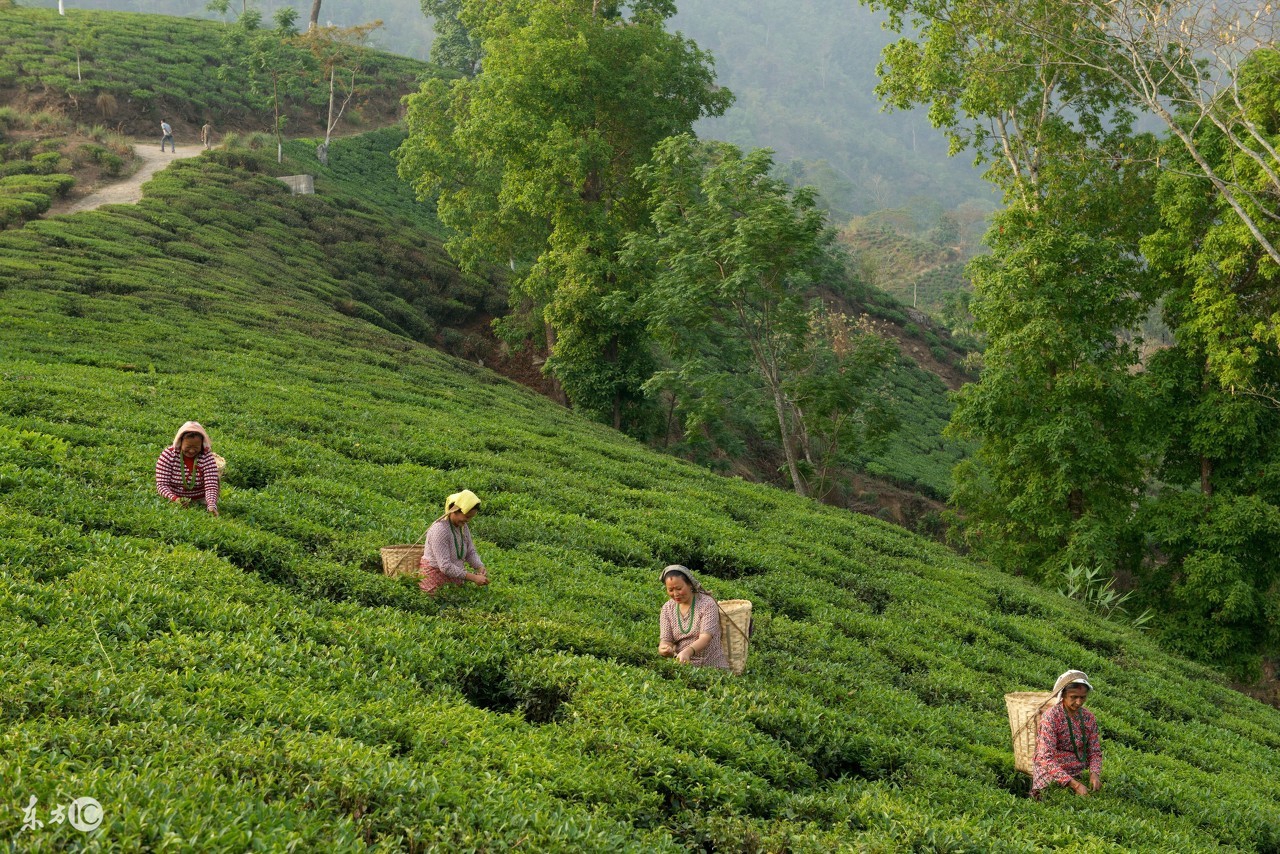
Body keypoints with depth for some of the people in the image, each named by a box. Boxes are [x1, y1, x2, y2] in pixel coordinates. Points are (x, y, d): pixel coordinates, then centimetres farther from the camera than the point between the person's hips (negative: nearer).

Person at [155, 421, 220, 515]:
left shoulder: (207, 457, -10)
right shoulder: (168, 455, -9)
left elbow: (211, 486, -18)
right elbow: (161, 484, -13)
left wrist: (211, 506, -38)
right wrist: (174, 499, -33)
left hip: (199, 502, -1)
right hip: (173, 503, 1)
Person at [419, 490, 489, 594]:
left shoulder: (463, 527, 1)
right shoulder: (440, 530, -24)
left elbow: (471, 553, 7)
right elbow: (445, 566, -27)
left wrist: (480, 567, -14)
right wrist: (474, 578, -29)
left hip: (455, 576, 7)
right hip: (435, 576, -7)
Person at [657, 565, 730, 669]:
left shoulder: (707, 603, -7)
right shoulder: (667, 608, 7)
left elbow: (705, 638, -20)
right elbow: (665, 640, 0)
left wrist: (688, 651, -40)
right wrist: (663, 649, -26)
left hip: (712, 666, -4)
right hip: (682, 665, 4)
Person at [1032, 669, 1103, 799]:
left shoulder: (1089, 718, 4)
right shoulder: (1051, 718, -15)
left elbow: (1095, 751, 11)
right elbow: (1046, 759, -21)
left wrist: (1094, 773, -11)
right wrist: (1074, 784, -28)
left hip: (1077, 777, 6)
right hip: (1051, 780, -6)